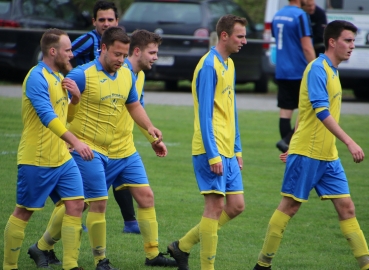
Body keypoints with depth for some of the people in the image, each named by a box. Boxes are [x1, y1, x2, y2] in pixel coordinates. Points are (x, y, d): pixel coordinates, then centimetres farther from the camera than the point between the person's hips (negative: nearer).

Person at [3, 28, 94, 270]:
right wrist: (76, 142, -39)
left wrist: (76, 96, 2)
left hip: (62, 158, 8)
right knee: (24, 212, 1)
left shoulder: (59, 77, 13)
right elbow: (47, 116, -29)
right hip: (37, 161, -8)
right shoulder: (37, 77, -16)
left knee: (76, 204, -3)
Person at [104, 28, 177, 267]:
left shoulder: (140, 75, 9)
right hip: (104, 152, -8)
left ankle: (153, 254, 8)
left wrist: (153, 139, 23)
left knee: (146, 196, 2)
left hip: (128, 151, 8)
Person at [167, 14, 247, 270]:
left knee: (236, 206, 8)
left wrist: (237, 149, 19)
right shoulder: (209, 65, -13)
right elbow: (204, 113, -17)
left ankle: (183, 246, 17)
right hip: (212, 150, -9)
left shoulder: (229, 64, 15)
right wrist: (212, 154, -20)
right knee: (216, 205, -7)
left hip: (228, 151, 9)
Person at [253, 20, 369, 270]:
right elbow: (321, 111, -26)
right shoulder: (318, 69, -15)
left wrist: (293, 144, 25)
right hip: (307, 153, -8)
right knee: (290, 206, -1)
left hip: (329, 156, 8)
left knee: (346, 207, 2)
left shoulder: (332, 71, 14)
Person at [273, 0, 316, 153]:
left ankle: (289, 150, 5)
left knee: (285, 110, 6)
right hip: (300, 72, -7)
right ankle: (287, 141, -12)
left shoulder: (277, 15, 10)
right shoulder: (300, 15, -14)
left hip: (281, 71, 7)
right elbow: (307, 47, -17)